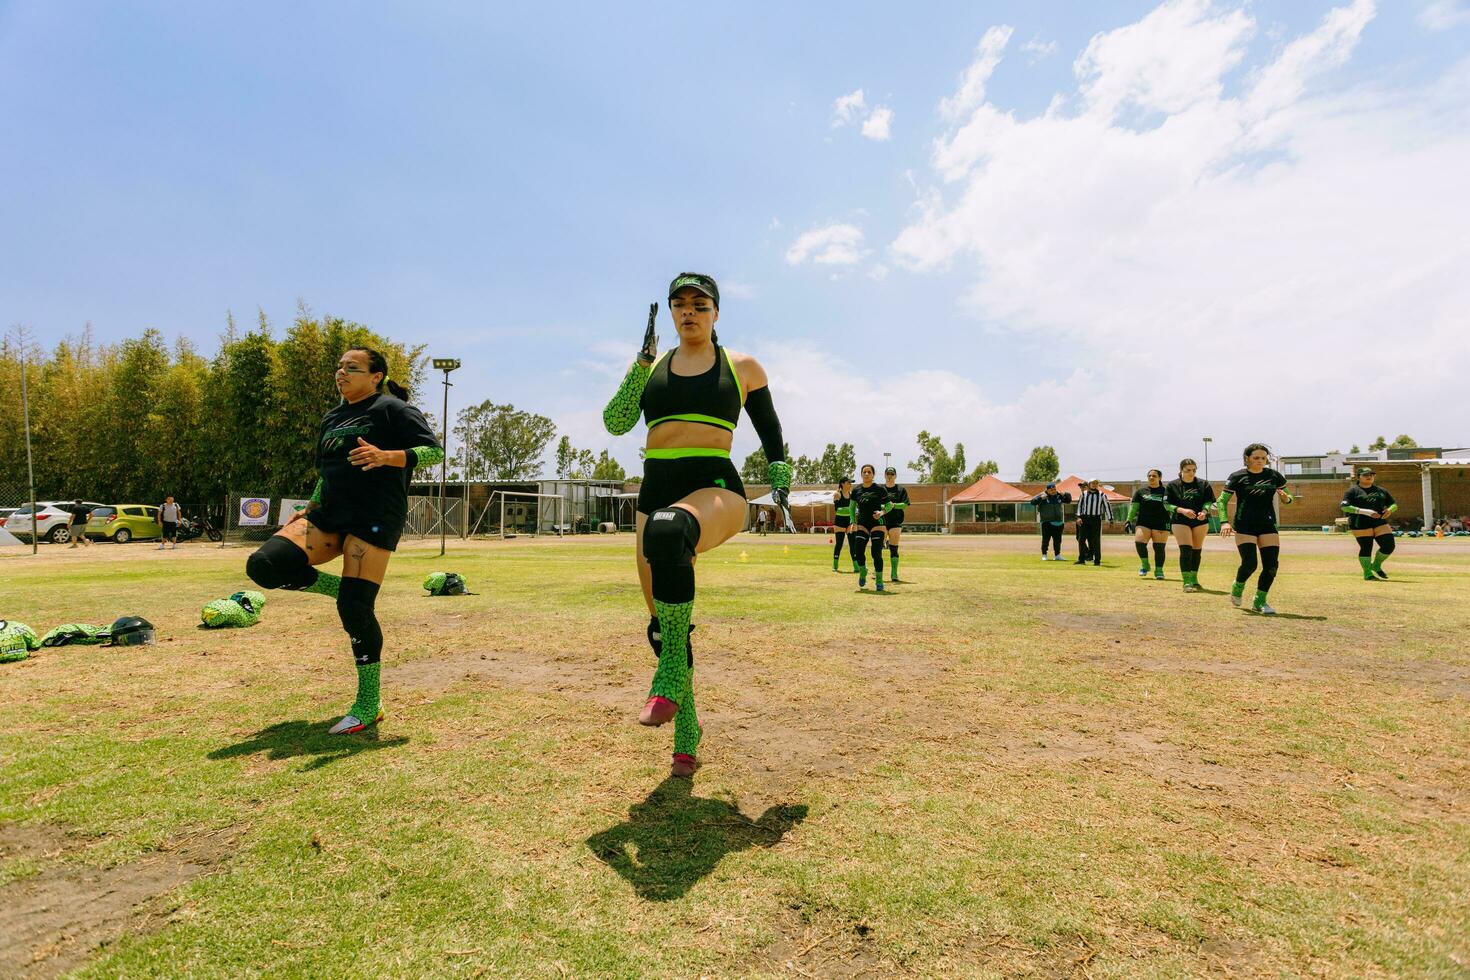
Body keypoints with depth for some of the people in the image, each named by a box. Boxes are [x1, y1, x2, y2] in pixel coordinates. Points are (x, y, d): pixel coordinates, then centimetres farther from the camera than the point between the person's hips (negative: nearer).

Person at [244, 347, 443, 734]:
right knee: (264, 565, -15)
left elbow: (435, 451, -11)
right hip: (328, 517, 7)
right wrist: (307, 511, 17)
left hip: (374, 518, -7)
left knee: (354, 608, -14)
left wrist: (386, 456, -27)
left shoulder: (392, 409, 0)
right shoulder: (331, 419, 22)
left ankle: (369, 705, 0)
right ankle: (345, 589, 7)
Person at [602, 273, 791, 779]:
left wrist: (780, 487, 6)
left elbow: (771, 434, 18)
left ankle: (670, 674, -28)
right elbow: (615, 422, 3)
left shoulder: (743, 367, 11)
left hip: (716, 488, -4)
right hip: (656, 489, 5)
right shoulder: (650, 367, 17)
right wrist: (643, 362, -4)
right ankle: (686, 735, 24)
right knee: (661, 624, 5)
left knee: (668, 531, -41)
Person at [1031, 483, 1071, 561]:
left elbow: (1069, 500, 20)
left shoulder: (1059, 496, 11)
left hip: (1059, 523, 4)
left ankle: (1057, 555, 19)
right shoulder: (1042, 496, -3)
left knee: (1057, 540, 9)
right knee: (1045, 539, -3)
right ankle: (1044, 555, 6)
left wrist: (1066, 495, 0)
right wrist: (1040, 498, -26)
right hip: (1047, 523, -4)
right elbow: (1032, 502, -10)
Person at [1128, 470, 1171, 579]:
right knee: (1139, 542, -16)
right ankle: (1144, 564, 6)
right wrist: (1129, 520, 4)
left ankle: (1159, 570, 13)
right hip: (1143, 522, 1)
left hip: (1160, 524, -1)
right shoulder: (1141, 491, 11)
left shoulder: (1166, 491, 7)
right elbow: (1133, 507, 12)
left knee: (1159, 548, -1)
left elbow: (1170, 508, 9)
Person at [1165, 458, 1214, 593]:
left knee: (1197, 550, 9)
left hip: (1200, 521, 3)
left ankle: (1194, 579, 23)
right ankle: (1187, 582, -11)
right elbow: (1166, 504, -3)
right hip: (1180, 521, -3)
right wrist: (1182, 510, -19)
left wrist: (1204, 511, -18)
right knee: (1186, 550, -13)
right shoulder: (1172, 485, 0)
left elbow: (1209, 501, 3)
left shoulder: (1203, 484, 5)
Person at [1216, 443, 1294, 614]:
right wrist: (1225, 522, -16)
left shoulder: (1274, 475, 5)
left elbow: (1287, 498, 13)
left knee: (1271, 565, -4)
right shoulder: (1237, 477, -4)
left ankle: (1259, 601, 10)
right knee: (1249, 563, -13)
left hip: (1268, 526, 4)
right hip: (1244, 527, -4)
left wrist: (1286, 497, -12)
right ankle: (1237, 588, 17)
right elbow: (1222, 501, -3)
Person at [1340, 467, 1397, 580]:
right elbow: (1344, 507, -12)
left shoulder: (1381, 490, 16)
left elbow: (1394, 504, 21)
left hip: (1380, 522, 5)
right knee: (1366, 548, -4)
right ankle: (1367, 574, 9)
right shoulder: (1353, 490, -2)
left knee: (1389, 545, -4)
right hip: (1361, 525, -5)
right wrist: (1365, 511, -20)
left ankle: (1376, 566, 21)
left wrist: (1390, 509, -5)